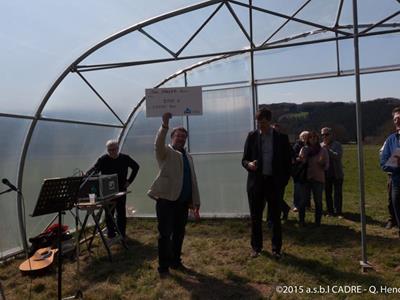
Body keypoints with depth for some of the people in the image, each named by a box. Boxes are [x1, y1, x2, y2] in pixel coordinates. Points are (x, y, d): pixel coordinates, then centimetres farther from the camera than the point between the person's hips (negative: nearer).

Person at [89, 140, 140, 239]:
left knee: (121, 212, 7)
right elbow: (93, 170, -20)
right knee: (109, 213, 4)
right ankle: (110, 234, 18)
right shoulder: (103, 159, -9)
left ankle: (122, 233, 19)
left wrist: (129, 181, 5)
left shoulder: (125, 158, -2)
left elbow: (136, 167, 12)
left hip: (121, 190, 1)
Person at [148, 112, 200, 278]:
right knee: (165, 234, 0)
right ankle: (163, 267, 12)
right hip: (166, 200, -6)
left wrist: (196, 201, 14)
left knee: (179, 233, 14)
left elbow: (193, 180, 18)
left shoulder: (188, 156, 18)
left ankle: (175, 261, 29)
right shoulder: (166, 152, -1)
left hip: (183, 202, 6)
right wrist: (164, 125, -41)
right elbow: (159, 144, -25)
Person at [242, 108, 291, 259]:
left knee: (276, 217, 8)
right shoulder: (252, 136, 2)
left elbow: (287, 161, 4)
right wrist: (249, 164, -19)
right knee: (255, 217, 9)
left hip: (275, 183, -1)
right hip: (256, 182, 1)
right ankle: (256, 247, 24)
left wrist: (284, 181, -4)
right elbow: (244, 159, 4)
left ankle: (276, 248, 22)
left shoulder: (281, 137, 0)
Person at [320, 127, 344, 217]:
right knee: (328, 193, 9)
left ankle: (338, 212, 9)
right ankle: (330, 211, 20)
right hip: (326, 174, 3)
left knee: (338, 193, 1)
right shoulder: (320, 145, 6)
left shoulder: (337, 144, -3)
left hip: (337, 174, -3)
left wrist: (328, 149, -22)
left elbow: (338, 156, -18)